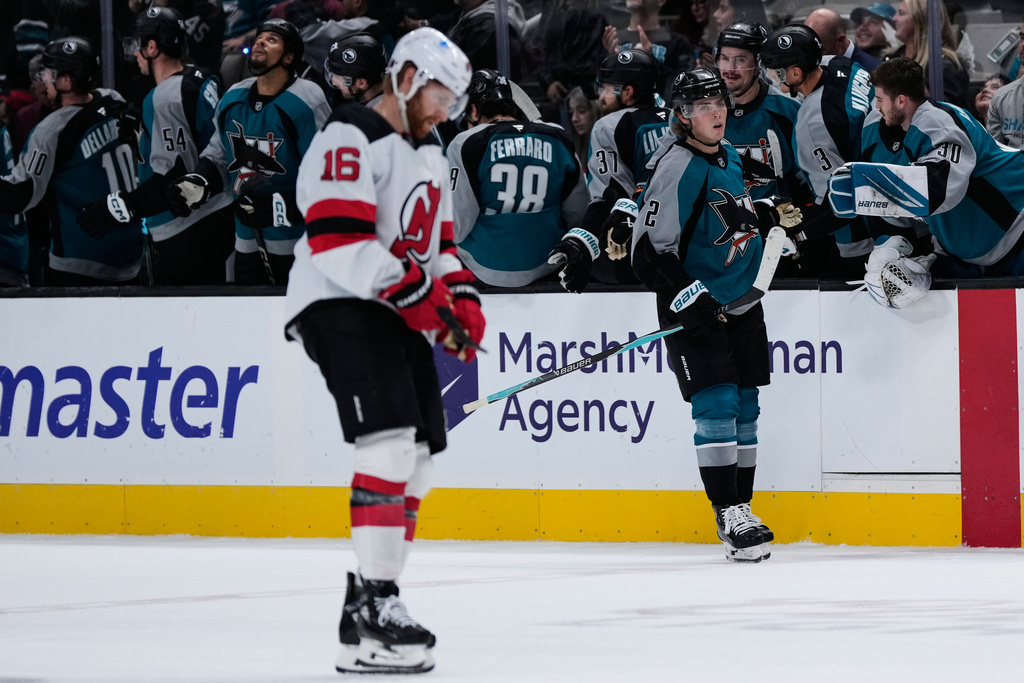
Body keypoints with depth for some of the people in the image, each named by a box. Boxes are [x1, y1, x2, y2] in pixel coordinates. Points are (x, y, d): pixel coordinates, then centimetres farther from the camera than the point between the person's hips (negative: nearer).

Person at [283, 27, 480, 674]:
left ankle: (364, 616, 13)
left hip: (401, 318, 10)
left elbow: (438, 243, 28)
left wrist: (462, 299, 9)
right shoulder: (351, 139, -12)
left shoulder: (430, 155, 20)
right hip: (342, 307, -10)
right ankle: (377, 602, -24)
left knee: (417, 462, 7)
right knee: (392, 439, -24)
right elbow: (338, 242, -22)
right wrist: (416, 293, -23)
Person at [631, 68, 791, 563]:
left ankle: (742, 511, 16)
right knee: (717, 405, -14)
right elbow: (650, 251, -21)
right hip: (695, 307, -8)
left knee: (745, 408, 9)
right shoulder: (678, 168, -17)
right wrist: (690, 299, -26)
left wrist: (766, 215, 13)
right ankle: (730, 518, -15)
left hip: (741, 302, 8)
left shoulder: (728, 157, 9)